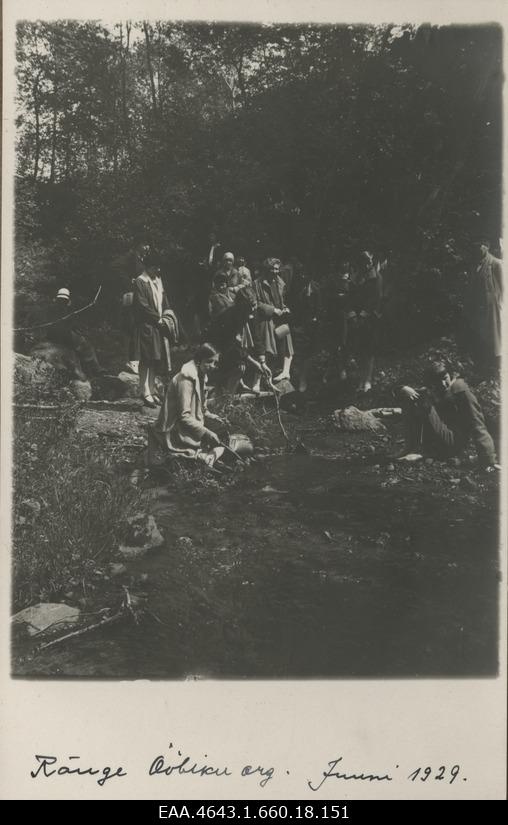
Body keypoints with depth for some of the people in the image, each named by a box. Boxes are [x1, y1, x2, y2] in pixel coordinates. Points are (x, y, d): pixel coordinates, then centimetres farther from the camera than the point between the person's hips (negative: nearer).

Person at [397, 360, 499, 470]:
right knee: (409, 399, -5)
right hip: (432, 447, 6)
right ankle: (413, 449, -14)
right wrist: (404, 389, -17)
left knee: (422, 401, -20)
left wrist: (490, 461, -21)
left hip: (453, 445, -6)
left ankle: (416, 451, -25)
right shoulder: (430, 392, 10)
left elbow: (478, 426, -13)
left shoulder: (462, 391, -7)